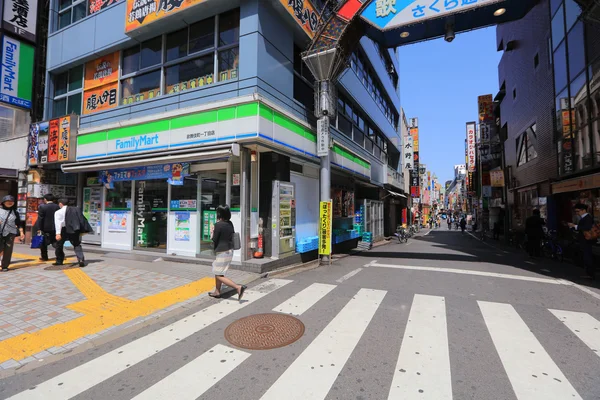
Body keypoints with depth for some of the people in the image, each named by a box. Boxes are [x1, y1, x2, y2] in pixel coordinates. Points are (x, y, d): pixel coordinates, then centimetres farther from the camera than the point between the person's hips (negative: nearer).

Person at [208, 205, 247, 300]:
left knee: (219, 276, -2)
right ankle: (217, 292, 32)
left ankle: (238, 287, -14)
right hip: (230, 251, 9)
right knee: (217, 272, 23)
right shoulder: (230, 224, 5)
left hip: (222, 253, -8)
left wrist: (212, 233, 5)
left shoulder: (218, 225, -17)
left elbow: (214, 240, -13)